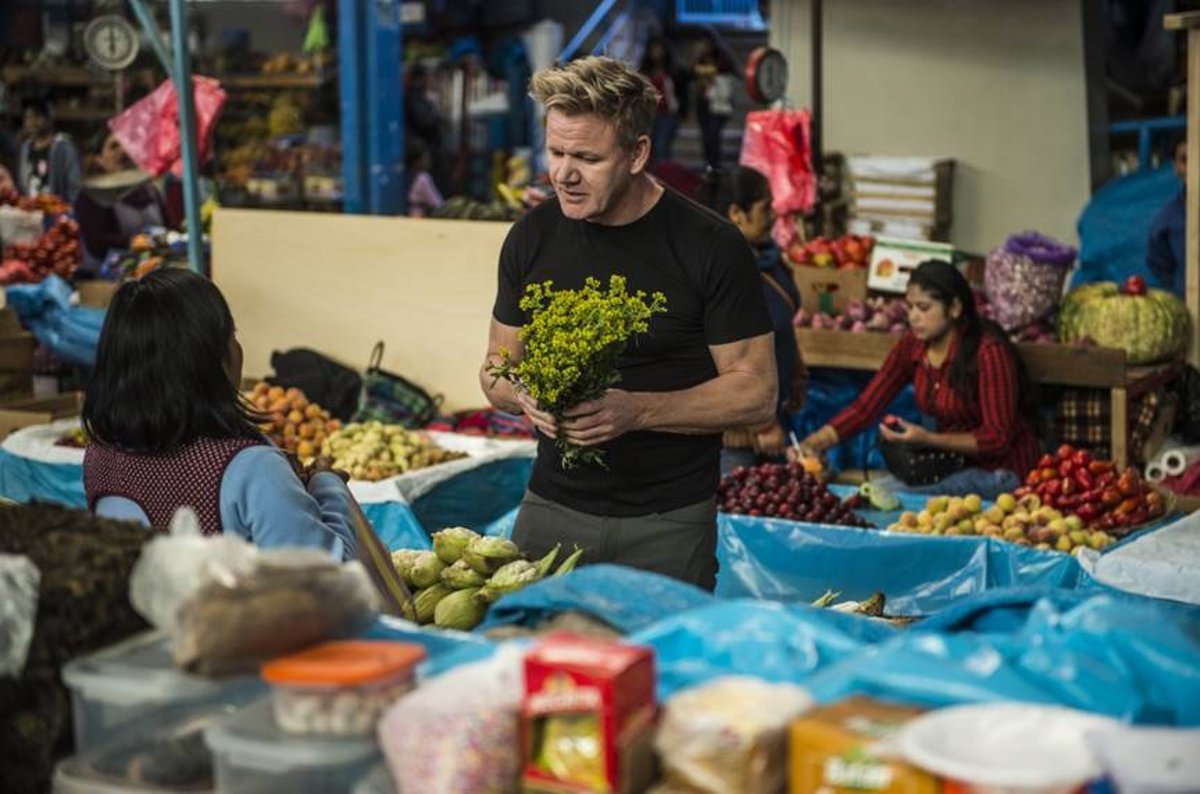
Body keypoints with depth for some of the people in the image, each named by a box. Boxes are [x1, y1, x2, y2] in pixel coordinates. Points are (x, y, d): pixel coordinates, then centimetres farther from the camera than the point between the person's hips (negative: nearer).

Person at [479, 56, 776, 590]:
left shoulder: (711, 247, -10)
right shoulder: (531, 237, 3)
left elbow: (756, 395, -8)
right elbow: (496, 368, 12)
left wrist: (636, 410, -21)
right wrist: (525, 394, -11)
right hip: (551, 511, 3)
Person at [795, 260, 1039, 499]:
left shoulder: (988, 352, -20)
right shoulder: (911, 346, 0)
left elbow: (997, 439, -18)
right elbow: (865, 407, 0)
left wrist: (927, 439, -29)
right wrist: (813, 444, -14)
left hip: (1001, 472, -6)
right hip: (954, 462, 6)